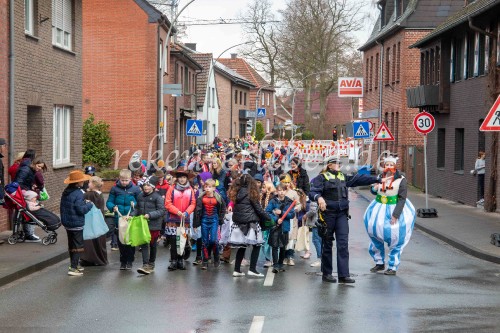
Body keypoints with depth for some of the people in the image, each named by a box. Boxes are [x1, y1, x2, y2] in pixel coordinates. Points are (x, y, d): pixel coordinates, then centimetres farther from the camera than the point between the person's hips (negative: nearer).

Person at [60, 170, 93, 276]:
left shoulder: (65, 192, 7)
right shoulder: (78, 194, -21)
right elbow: (81, 209, -24)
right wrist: (89, 204, -6)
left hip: (67, 223, 9)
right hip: (77, 224, -9)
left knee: (71, 245, 19)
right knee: (78, 245, -2)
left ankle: (74, 265, 30)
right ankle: (73, 268, -6)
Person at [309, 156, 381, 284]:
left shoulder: (343, 177, 17)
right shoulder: (322, 177, -1)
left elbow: (359, 179, 20)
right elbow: (312, 192, -12)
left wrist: (377, 179, 19)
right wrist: (319, 197, -34)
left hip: (342, 214, 5)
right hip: (328, 213, -5)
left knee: (343, 244, -5)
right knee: (327, 244, 4)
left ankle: (343, 275, -6)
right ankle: (326, 274, 14)